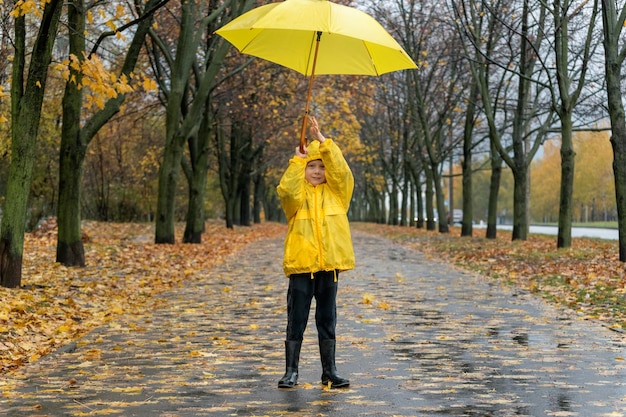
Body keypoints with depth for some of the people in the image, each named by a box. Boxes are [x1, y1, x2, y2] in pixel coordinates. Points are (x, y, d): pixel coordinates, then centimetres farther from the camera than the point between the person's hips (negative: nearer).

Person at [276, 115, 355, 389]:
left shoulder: (335, 192, 10)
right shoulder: (297, 194, 5)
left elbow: (342, 171, -7)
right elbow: (286, 190, -17)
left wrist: (322, 140, -10)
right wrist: (297, 161, -16)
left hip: (329, 264, 2)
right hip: (300, 264, -2)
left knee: (327, 321, 9)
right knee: (296, 321, 3)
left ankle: (329, 372, 16)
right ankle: (291, 372, 11)